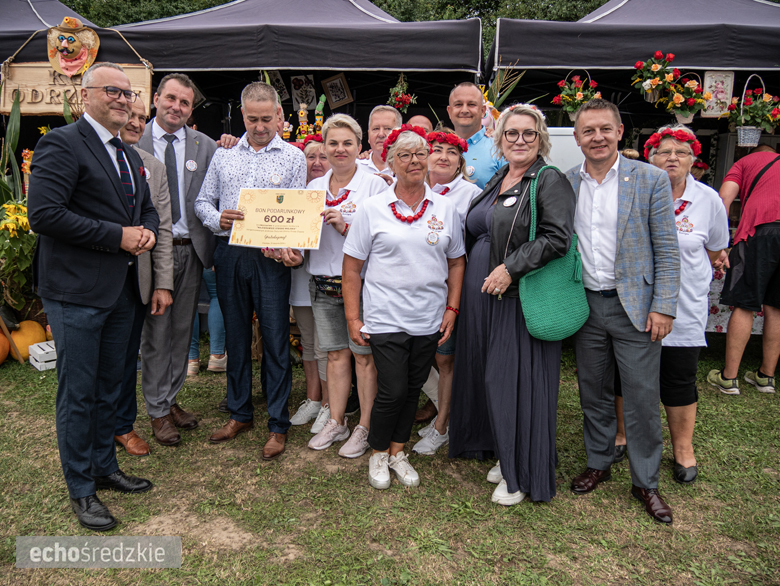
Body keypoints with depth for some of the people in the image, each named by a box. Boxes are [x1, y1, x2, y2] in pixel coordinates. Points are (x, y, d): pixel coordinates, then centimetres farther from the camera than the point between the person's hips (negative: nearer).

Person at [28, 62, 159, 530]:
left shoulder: (130, 155, 15)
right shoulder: (62, 145, -11)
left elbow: (148, 208, 22)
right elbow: (44, 214, -20)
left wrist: (148, 231, -1)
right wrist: (118, 236, -20)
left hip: (121, 290, 8)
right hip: (77, 292, -8)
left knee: (109, 387, 19)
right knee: (78, 393, 4)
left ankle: (105, 468, 36)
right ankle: (81, 490, 20)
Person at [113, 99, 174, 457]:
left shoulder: (154, 167, 9)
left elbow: (163, 229, 6)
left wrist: (163, 283, 1)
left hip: (137, 278, 3)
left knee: (128, 355, 13)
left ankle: (123, 424, 30)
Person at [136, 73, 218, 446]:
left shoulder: (205, 146, 6)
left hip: (190, 249, 3)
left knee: (182, 329, 13)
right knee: (154, 332, 5)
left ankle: (171, 399, 30)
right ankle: (158, 411, 19)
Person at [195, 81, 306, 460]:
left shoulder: (293, 157, 3)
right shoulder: (224, 154, 12)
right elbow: (202, 201, 13)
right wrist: (217, 218, -10)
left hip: (270, 257, -3)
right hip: (228, 254, 4)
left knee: (276, 339, -1)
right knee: (235, 336, 12)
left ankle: (278, 425, 11)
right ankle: (239, 413, 28)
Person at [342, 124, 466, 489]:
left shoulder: (445, 209, 6)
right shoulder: (372, 209, -2)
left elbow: (456, 262, 12)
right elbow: (352, 267, 0)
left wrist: (451, 309, 4)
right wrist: (352, 318, -4)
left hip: (429, 320, 3)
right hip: (386, 319, -3)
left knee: (413, 389, 12)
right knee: (392, 391, -3)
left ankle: (397, 451, 32)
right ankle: (377, 454, 23)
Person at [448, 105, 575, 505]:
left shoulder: (550, 181, -8)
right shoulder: (497, 180, 16)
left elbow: (557, 237, -19)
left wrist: (510, 269, -22)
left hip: (521, 299, -8)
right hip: (482, 296, 8)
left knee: (516, 381, -1)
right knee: (491, 376, 14)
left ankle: (523, 474, 15)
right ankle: (505, 454, 33)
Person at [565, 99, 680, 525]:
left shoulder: (650, 179, -4)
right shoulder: (564, 184, 4)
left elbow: (667, 250, -4)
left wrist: (664, 307, -9)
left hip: (635, 305, -2)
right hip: (585, 305, 3)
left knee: (642, 399, 4)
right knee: (593, 394, 15)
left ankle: (645, 481, 22)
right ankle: (598, 463, 34)